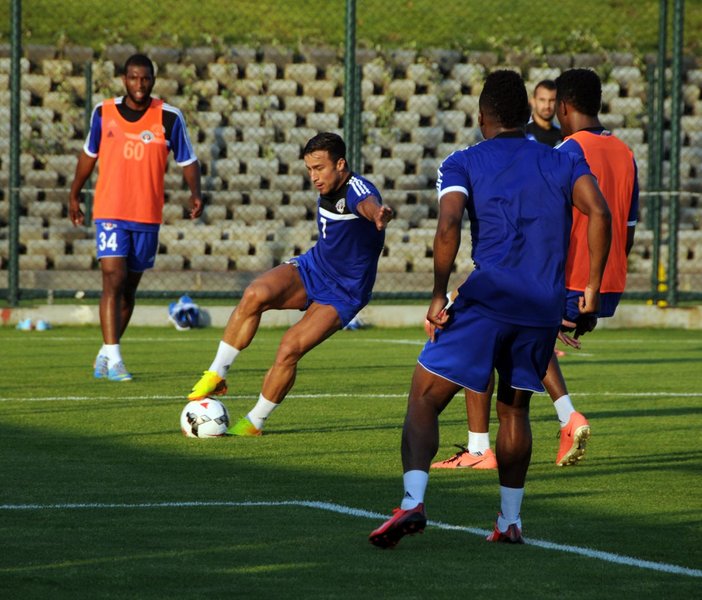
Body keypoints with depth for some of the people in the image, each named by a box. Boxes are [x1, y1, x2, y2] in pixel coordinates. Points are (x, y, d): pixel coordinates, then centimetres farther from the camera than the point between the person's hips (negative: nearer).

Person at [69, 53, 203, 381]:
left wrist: (195, 193, -16)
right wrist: (74, 195, 22)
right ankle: (113, 360, -18)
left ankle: (105, 352, 25)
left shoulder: (169, 117, -3)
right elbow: (89, 154, 17)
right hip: (109, 212, -1)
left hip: (147, 216, 1)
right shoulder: (103, 112, 2)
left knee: (129, 287, 9)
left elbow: (187, 160, 2)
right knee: (114, 280, -15)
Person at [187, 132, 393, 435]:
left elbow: (368, 204, -53)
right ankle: (216, 375, -15)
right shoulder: (326, 191, 1)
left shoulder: (356, 189, -25)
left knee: (289, 350, -21)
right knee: (255, 294, -25)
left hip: (343, 293, -6)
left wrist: (378, 215, -75)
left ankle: (255, 422, -1)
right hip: (311, 267, 6)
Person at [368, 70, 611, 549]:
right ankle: (510, 521, 19)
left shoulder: (463, 164, 7)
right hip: (545, 308, 3)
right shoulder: (564, 163, 15)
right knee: (514, 409, 21)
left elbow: (449, 225, -11)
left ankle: (414, 501, -21)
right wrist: (593, 286, 3)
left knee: (424, 399, -1)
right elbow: (599, 213, -2)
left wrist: (439, 295, -6)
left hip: (487, 299, -3)